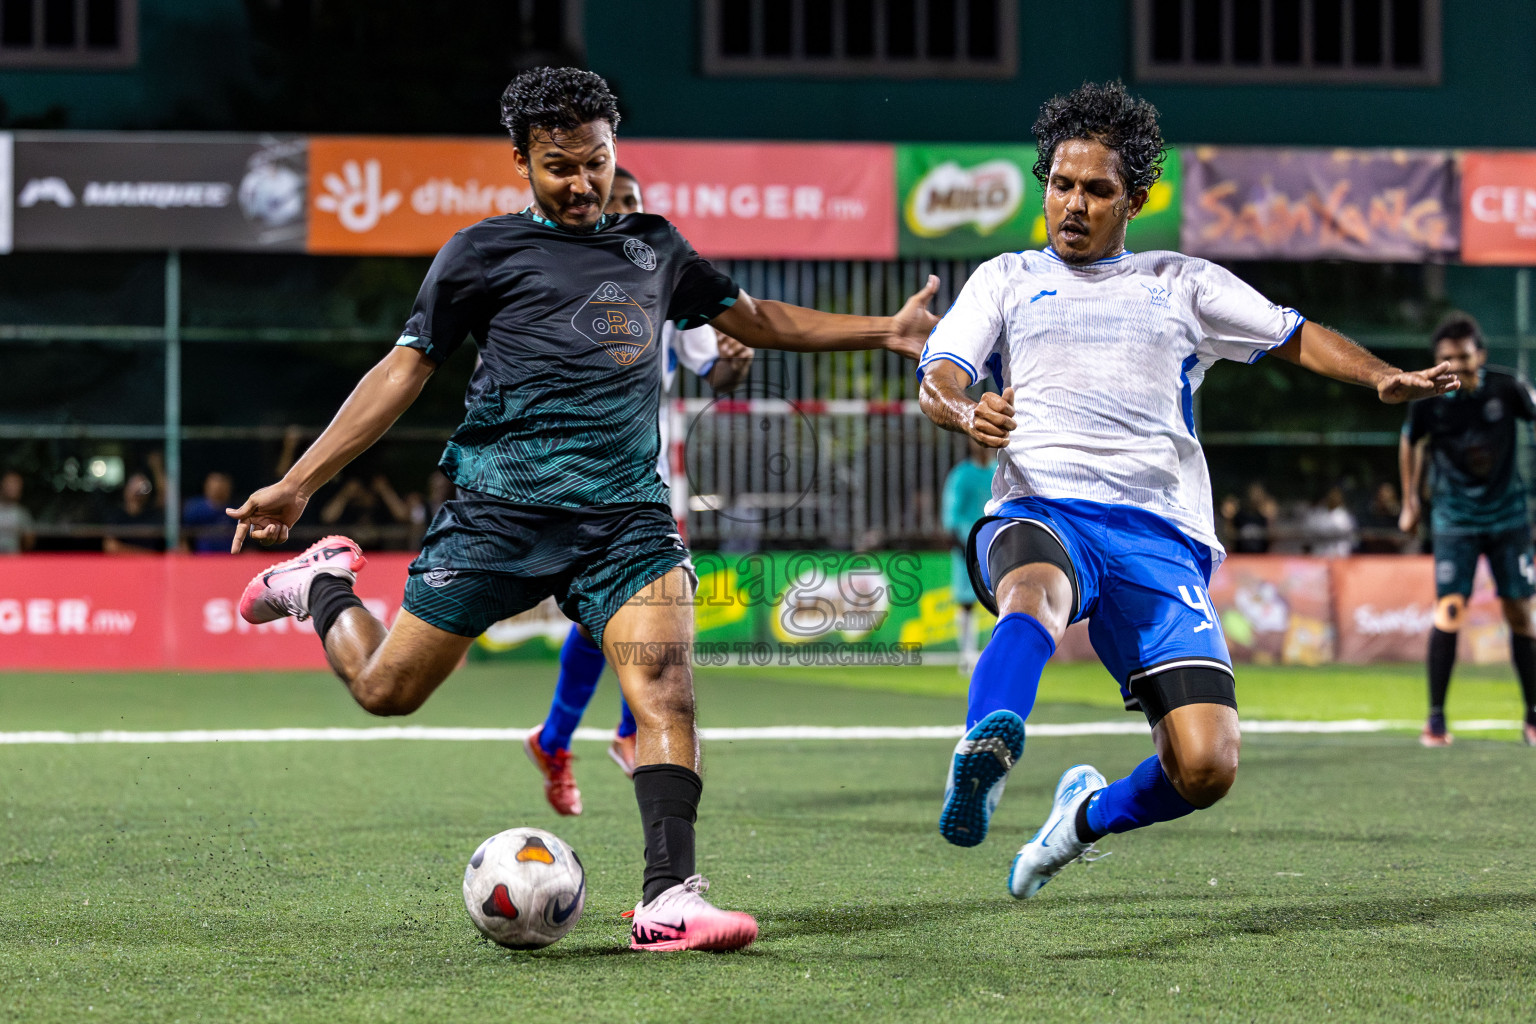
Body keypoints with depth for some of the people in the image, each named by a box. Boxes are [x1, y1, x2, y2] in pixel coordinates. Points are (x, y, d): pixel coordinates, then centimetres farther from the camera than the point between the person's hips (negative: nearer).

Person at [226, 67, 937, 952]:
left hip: (625, 513, 2)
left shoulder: (653, 246, 18)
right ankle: (323, 583, 34)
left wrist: (885, 332, 24)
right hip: (502, 506, -2)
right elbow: (404, 370, 5)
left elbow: (753, 318, 30)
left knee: (666, 682, -20)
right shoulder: (485, 252, 5)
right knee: (387, 689, 2)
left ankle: (669, 900, -24)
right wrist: (298, 483, 0)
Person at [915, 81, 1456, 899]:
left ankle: (1089, 815, 18)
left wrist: (1383, 377, 8)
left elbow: (1294, 336, 28)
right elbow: (937, 377, 9)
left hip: (1158, 532, 2)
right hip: (1038, 513, -1)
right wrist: (965, 413, -16)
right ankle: (982, 759, -69)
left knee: (1206, 769, -14)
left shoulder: (1183, 284, 25)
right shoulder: (1006, 279, 23)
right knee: (1037, 593, -42)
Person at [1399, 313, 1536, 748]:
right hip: (1454, 519, -1)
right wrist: (1410, 502, 11)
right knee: (1448, 609, -12)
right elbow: (1410, 443, 8)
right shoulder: (1428, 401, -11)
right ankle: (1436, 717, -5)